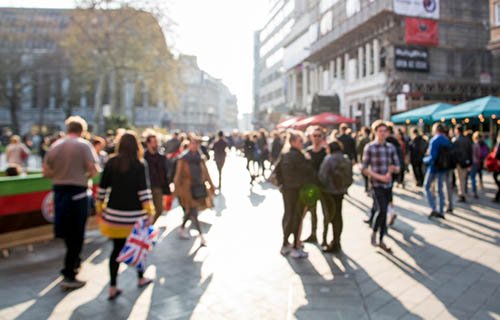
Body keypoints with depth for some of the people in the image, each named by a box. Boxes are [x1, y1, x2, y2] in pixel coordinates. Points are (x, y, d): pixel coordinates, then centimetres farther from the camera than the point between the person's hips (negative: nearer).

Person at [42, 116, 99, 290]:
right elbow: (93, 169, -16)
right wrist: (86, 174, 5)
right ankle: (69, 276, 4)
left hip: (59, 190, 5)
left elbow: (46, 172, 5)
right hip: (77, 192, -5)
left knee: (67, 231, 20)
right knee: (76, 234, 3)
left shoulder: (55, 145, 5)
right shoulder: (84, 145, -8)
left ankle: (74, 262, 39)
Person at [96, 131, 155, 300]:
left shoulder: (111, 162, 1)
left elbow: (103, 187, 2)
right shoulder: (139, 164, -8)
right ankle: (141, 278, 33)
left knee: (117, 248, 9)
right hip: (134, 213, -2)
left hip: (114, 213, 2)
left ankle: (113, 288, 9)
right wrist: (149, 211, -9)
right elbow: (143, 189, -12)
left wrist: (99, 208, 12)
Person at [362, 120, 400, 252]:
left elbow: (398, 167, 9)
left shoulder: (391, 147, 6)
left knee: (384, 212, 9)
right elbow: (364, 168, -8)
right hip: (376, 184, -4)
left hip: (388, 184, 5)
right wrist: (379, 177, -16)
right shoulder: (369, 147, -6)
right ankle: (374, 232, 10)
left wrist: (393, 169, -14)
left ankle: (381, 240, 22)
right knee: (382, 210, -17)